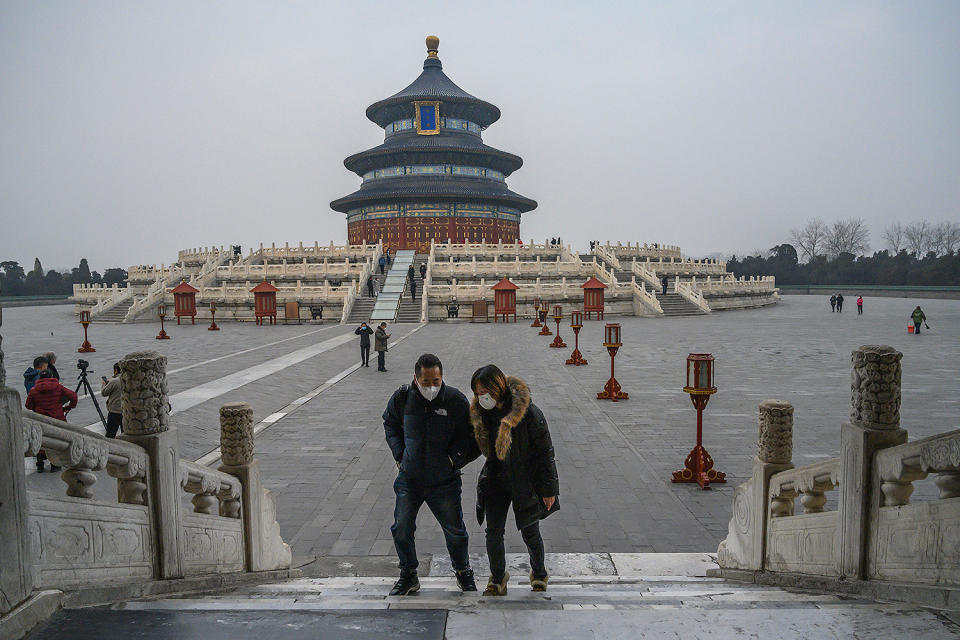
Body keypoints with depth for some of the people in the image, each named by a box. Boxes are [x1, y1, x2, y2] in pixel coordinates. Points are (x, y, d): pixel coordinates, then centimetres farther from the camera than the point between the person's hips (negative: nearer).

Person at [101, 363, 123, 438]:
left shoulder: (114, 381, -14)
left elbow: (104, 393, -4)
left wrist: (104, 383, 14)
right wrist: (108, 382, 20)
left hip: (114, 412, -5)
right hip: (126, 412, 5)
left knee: (110, 435, 3)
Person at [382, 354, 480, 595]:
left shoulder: (455, 400, -12)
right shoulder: (402, 398, -7)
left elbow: (469, 435, -1)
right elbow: (390, 424, 12)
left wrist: (453, 459, -12)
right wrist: (399, 454, 3)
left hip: (444, 482, -1)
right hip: (409, 479, 2)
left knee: (454, 531, 10)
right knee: (401, 529, 6)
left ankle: (463, 572, 36)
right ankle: (408, 576, 30)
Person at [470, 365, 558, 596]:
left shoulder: (528, 412, -23)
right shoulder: (480, 412, -6)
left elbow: (545, 451, -15)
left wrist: (548, 489, -12)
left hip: (525, 479, -4)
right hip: (496, 479, 4)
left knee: (530, 532, 9)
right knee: (493, 531, -2)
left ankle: (539, 573, 36)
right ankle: (498, 579, 19)